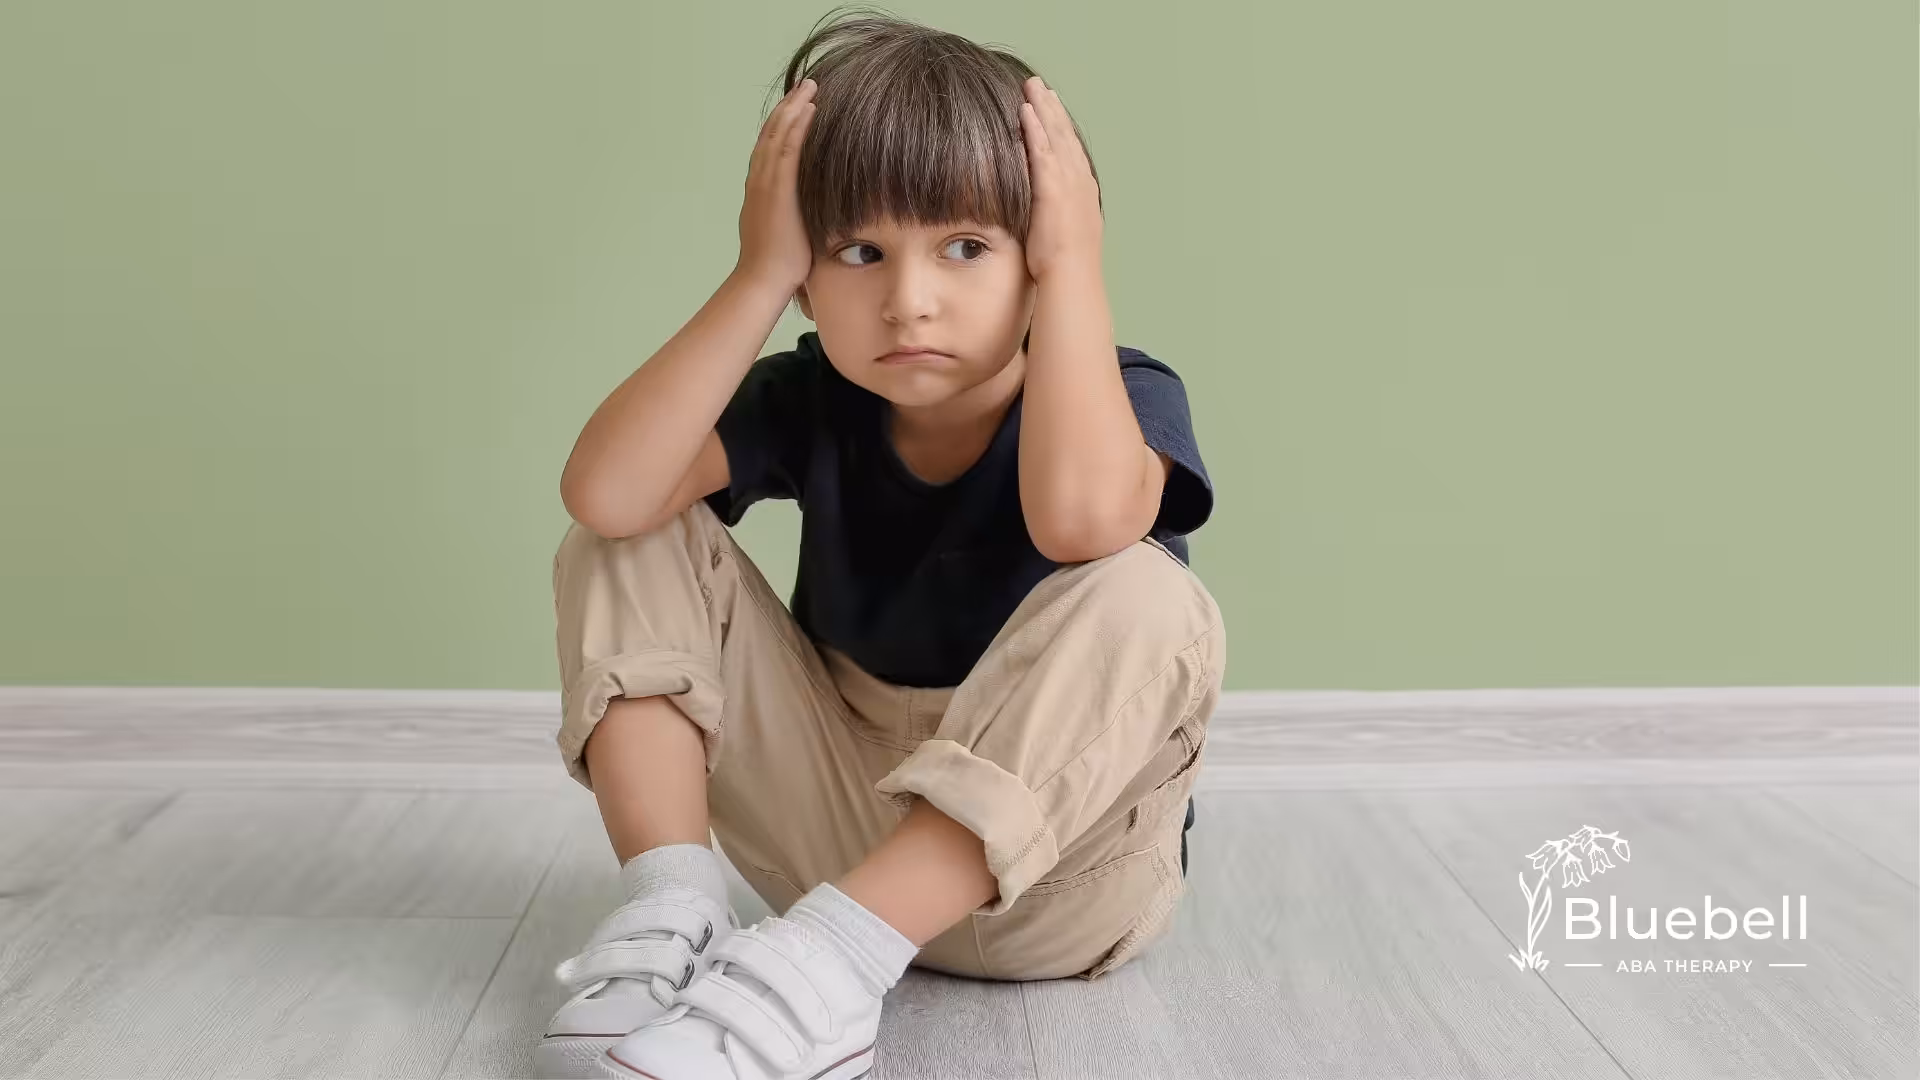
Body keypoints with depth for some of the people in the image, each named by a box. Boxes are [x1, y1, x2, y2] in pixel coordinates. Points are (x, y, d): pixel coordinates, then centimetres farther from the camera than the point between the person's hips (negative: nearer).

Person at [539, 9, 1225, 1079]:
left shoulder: (1122, 394, -14)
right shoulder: (814, 401, -4)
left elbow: (1081, 519, -41)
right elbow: (606, 493, -22)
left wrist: (1074, 267, -30)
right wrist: (757, 277, -21)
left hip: (1055, 869, -3)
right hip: (844, 826, 4)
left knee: (1142, 598, -35)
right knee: (624, 544, -8)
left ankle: (823, 966, -36)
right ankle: (673, 908, -19)